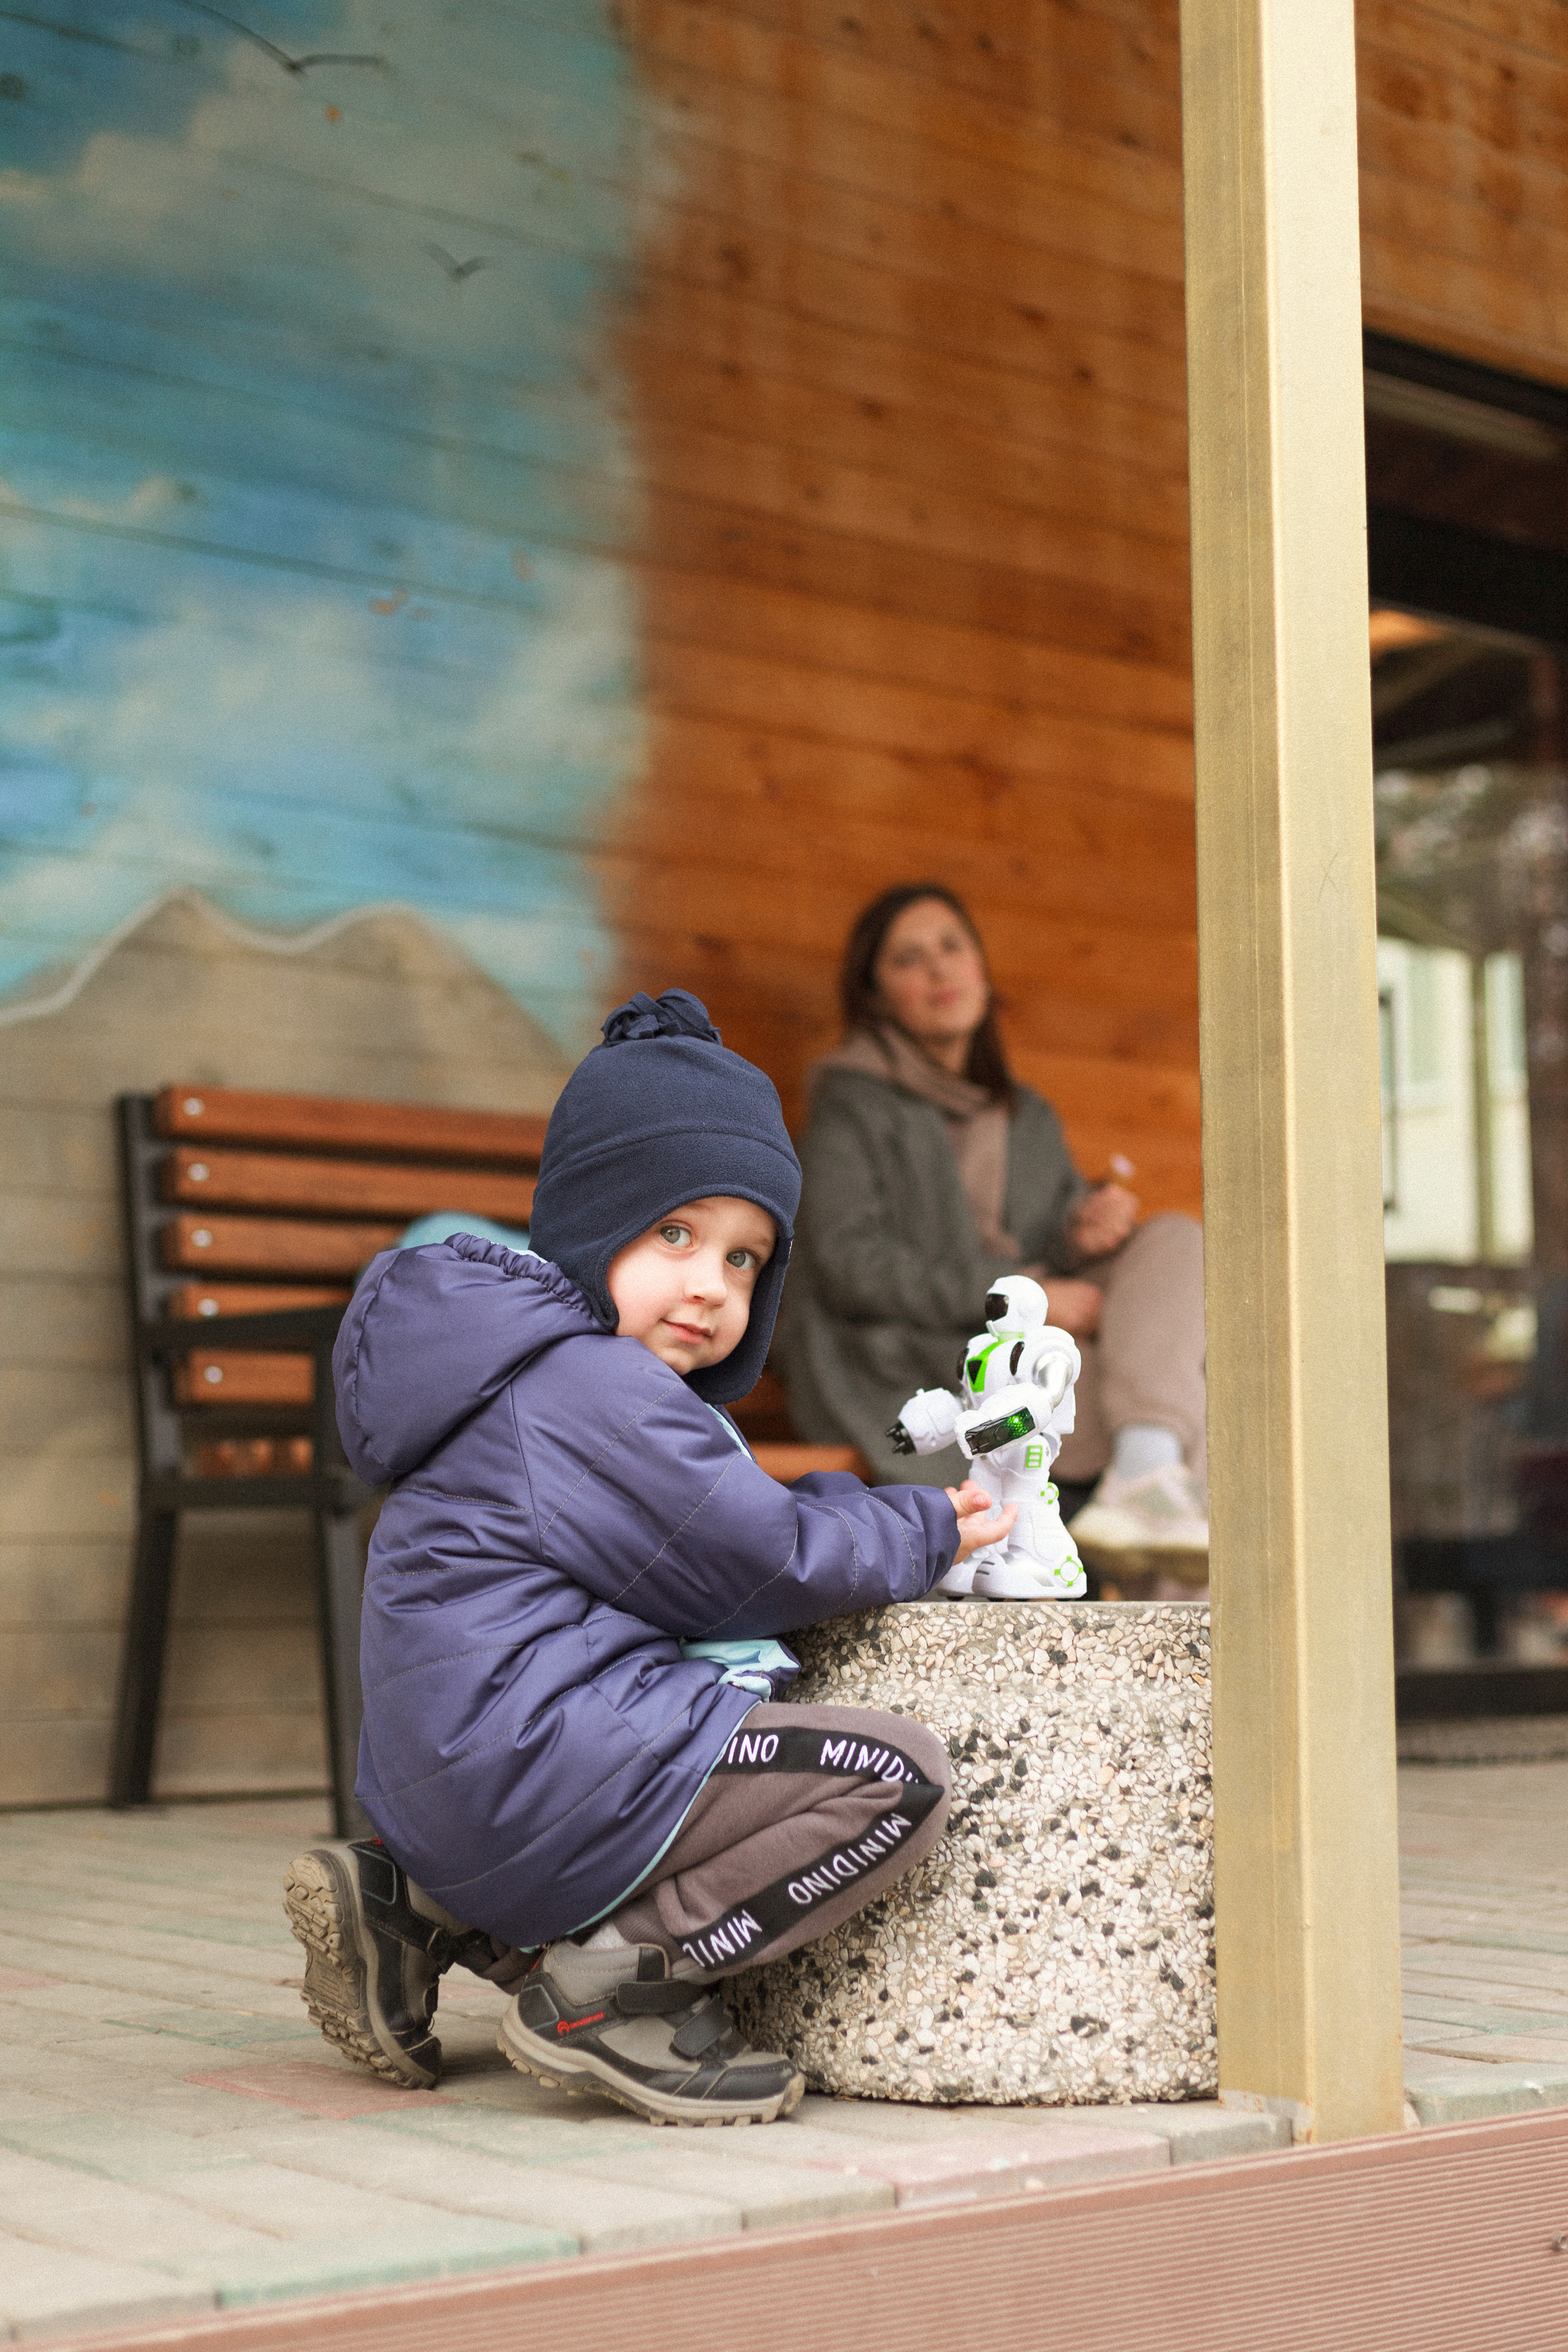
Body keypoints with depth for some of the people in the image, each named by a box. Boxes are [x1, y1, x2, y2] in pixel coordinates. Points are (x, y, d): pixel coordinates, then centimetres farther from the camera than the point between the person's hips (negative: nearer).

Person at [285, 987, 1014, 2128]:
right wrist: (925, 1534, 6)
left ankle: (414, 1908, 17)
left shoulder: (526, 1371, 20)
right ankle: (608, 1980, -11)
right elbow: (770, 1569, -10)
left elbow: (743, 1513, 25)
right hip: (539, 1768, -10)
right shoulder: (599, 1393, -14)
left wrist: (893, 1513, 14)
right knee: (900, 1775, -12)